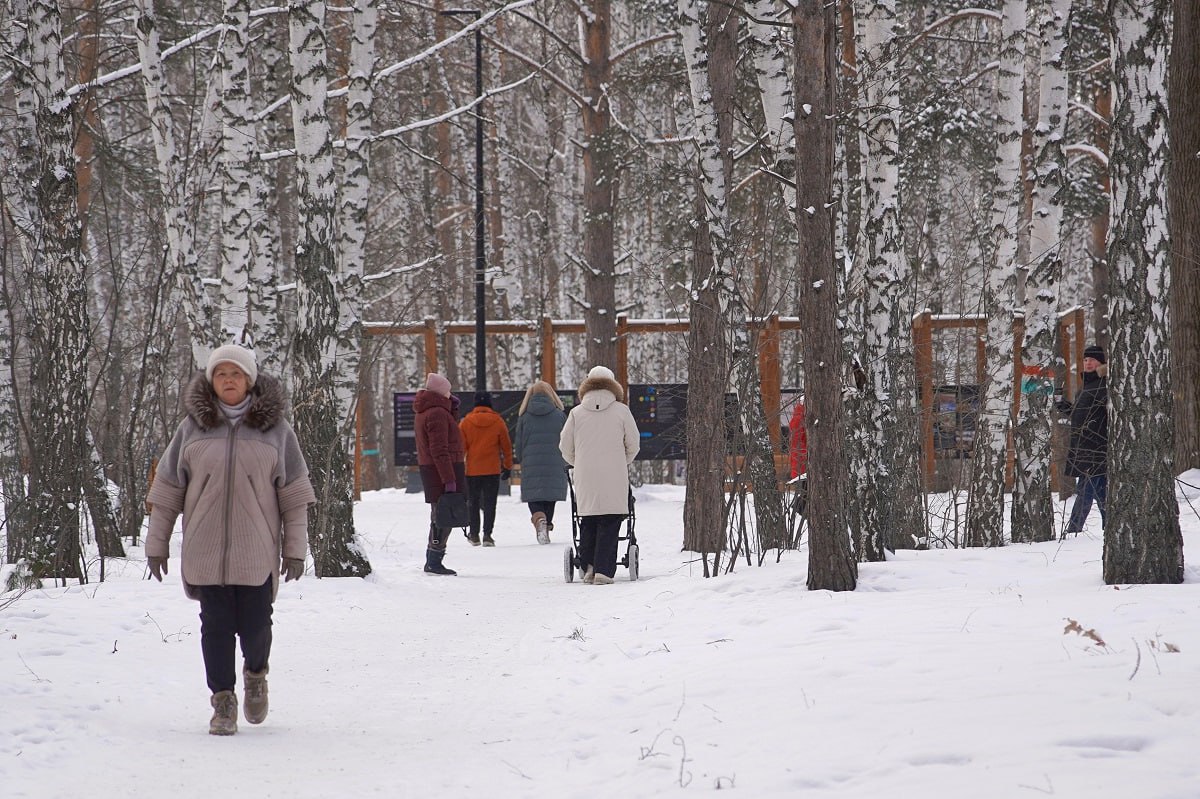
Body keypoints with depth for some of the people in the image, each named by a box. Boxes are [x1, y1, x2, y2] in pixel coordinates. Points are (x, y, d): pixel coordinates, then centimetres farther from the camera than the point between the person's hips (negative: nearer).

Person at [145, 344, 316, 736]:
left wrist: (295, 548, 3)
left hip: (257, 552, -1)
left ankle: (256, 674, 29)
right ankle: (223, 701, 11)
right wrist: (156, 542, 8)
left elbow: (295, 494, 6)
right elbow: (166, 490, 9)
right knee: (216, 627, 0)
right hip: (205, 551, 1)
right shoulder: (192, 428, 5)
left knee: (255, 626, -2)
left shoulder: (275, 429, 4)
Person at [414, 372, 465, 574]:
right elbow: (440, 450, -21)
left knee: (439, 518, 16)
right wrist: (449, 479, -23)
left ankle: (433, 562, 20)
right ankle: (434, 562, -9)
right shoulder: (437, 413, -16)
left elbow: (448, 431, 28)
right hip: (442, 471, -10)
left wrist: (453, 409, 14)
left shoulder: (423, 412, 16)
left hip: (429, 469, 10)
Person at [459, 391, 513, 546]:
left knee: (473, 502, 13)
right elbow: (506, 446, 3)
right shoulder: (498, 422, -2)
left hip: (472, 469, 1)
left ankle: (474, 534, 16)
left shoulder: (466, 422, -2)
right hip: (493, 469, -1)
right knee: (490, 502, 2)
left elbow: (461, 446, 1)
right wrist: (508, 467, 13)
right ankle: (487, 534, -7)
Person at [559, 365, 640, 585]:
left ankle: (588, 566, 8)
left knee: (588, 523, 13)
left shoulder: (576, 413, 4)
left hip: (585, 478, 2)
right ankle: (604, 570, -8)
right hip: (614, 478, -2)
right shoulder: (621, 410, 0)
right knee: (609, 525, -1)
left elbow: (565, 447, 9)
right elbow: (633, 444, 5)